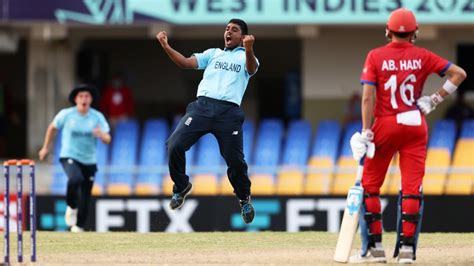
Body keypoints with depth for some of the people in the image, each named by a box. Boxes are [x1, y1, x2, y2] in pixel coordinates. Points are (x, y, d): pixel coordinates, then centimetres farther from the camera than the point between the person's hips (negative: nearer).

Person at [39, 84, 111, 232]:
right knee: (75, 179, -34)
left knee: (85, 198, 4)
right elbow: (52, 127, 11)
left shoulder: (97, 117, -4)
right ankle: (71, 207, -9)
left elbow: (107, 140, -9)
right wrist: (45, 147, 17)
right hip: (69, 157, -2)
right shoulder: (66, 114, -6)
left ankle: (79, 227, 24)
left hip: (89, 161, 2)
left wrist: (101, 135, -32)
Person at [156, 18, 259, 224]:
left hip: (229, 111, -2)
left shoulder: (245, 57, 16)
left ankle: (244, 199, 22)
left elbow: (252, 69, -8)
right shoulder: (213, 53, 24)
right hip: (202, 105, 2)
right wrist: (166, 47, -4)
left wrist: (249, 50, -30)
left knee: (235, 159, -5)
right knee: (175, 145, -14)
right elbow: (186, 63, 12)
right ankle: (181, 187, 9)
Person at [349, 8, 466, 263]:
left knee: (369, 186, 9)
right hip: (415, 127, 1)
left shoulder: (376, 56, -3)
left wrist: (366, 134, -9)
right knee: (412, 189, 3)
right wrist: (434, 100, 3)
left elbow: (368, 98, -10)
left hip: (385, 126, -1)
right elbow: (458, 74, -2)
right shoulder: (422, 56, 2)